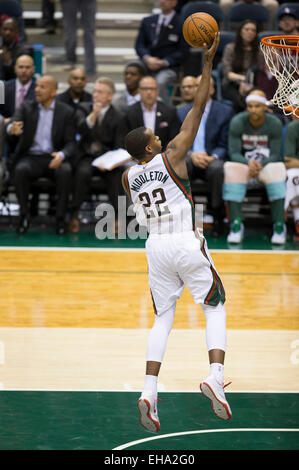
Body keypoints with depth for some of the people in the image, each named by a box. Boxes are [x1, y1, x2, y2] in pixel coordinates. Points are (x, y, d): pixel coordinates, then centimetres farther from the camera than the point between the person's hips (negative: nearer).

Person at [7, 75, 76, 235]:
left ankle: (60, 217, -23)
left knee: (65, 171, -33)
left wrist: (61, 155, -24)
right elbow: (12, 125, -13)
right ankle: (24, 215, -20)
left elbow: (70, 143, -1)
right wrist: (12, 130, -40)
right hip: (31, 157, 1)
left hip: (54, 158, 0)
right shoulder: (26, 107, 6)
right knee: (21, 169, -33)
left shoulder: (66, 112, 4)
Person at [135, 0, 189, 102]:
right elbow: (139, 44, 11)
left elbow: (183, 52, 0)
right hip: (147, 66, 4)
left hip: (168, 68, -4)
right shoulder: (147, 21, 18)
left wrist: (164, 62, -13)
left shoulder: (181, 24, 4)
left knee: (160, 82, -35)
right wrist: (147, 58, -10)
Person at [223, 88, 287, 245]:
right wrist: (249, 163, -30)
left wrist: (260, 165, -28)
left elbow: (275, 155, -9)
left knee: (277, 170, -34)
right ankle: (236, 225, -35)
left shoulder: (275, 124, -8)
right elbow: (234, 153, -11)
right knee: (231, 169, -33)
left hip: (266, 166, 0)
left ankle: (279, 226, -33)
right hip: (243, 163, 0)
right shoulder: (237, 122, -8)